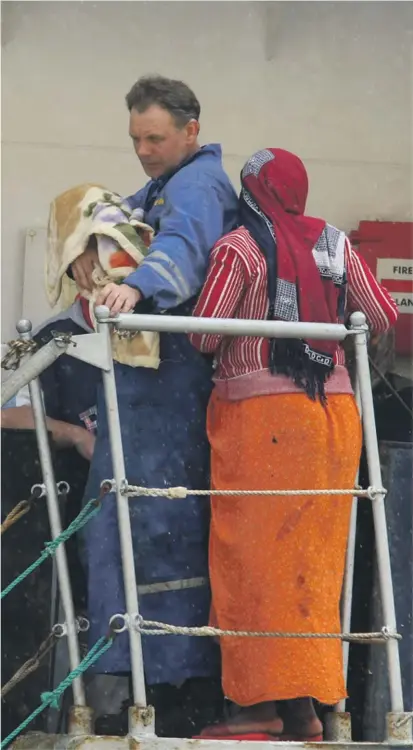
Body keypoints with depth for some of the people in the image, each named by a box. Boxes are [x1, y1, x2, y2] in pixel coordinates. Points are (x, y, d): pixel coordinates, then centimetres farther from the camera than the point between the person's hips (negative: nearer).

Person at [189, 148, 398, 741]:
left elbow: (203, 333, -10)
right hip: (335, 410, 5)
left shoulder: (239, 247, -5)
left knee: (257, 557, 0)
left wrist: (225, 354, 12)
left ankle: (265, 700, -4)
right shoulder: (336, 243, 9)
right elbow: (384, 318, 10)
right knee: (315, 558, 8)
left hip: (260, 411, -5)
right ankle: (305, 707, 9)